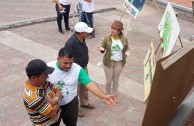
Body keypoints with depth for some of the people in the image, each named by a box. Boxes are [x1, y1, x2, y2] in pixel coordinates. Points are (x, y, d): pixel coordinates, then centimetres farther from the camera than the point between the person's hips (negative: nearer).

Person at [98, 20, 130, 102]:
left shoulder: (124, 39, -9)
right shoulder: (107, 38, -13)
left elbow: (126, 48, 6)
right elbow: (103, 49, -3)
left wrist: (127, 52, -17)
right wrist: (101, 49, -27)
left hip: (119, 62, 2)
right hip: (108, 62, -1)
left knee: (116, 79, 18)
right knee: (109, 80, 10)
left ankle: (115, 94, 40)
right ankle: (107, 95, 34)